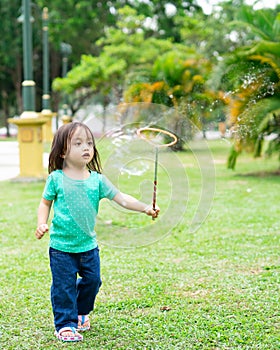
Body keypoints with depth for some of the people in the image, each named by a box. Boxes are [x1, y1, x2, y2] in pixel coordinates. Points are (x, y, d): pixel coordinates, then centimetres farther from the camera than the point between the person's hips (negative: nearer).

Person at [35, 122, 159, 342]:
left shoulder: (97, 180, -2)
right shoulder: (56, 179, -7)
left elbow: (121, 198, -5)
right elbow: (45, 203, 4)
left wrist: (145, 208, -17)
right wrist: (42, 224, -11)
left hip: (89, 245, 3)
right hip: (61, 246, -3)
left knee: (92, 281, 14)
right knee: (64, 286, 2)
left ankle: (81, 312, 39)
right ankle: (65, 324, 17)